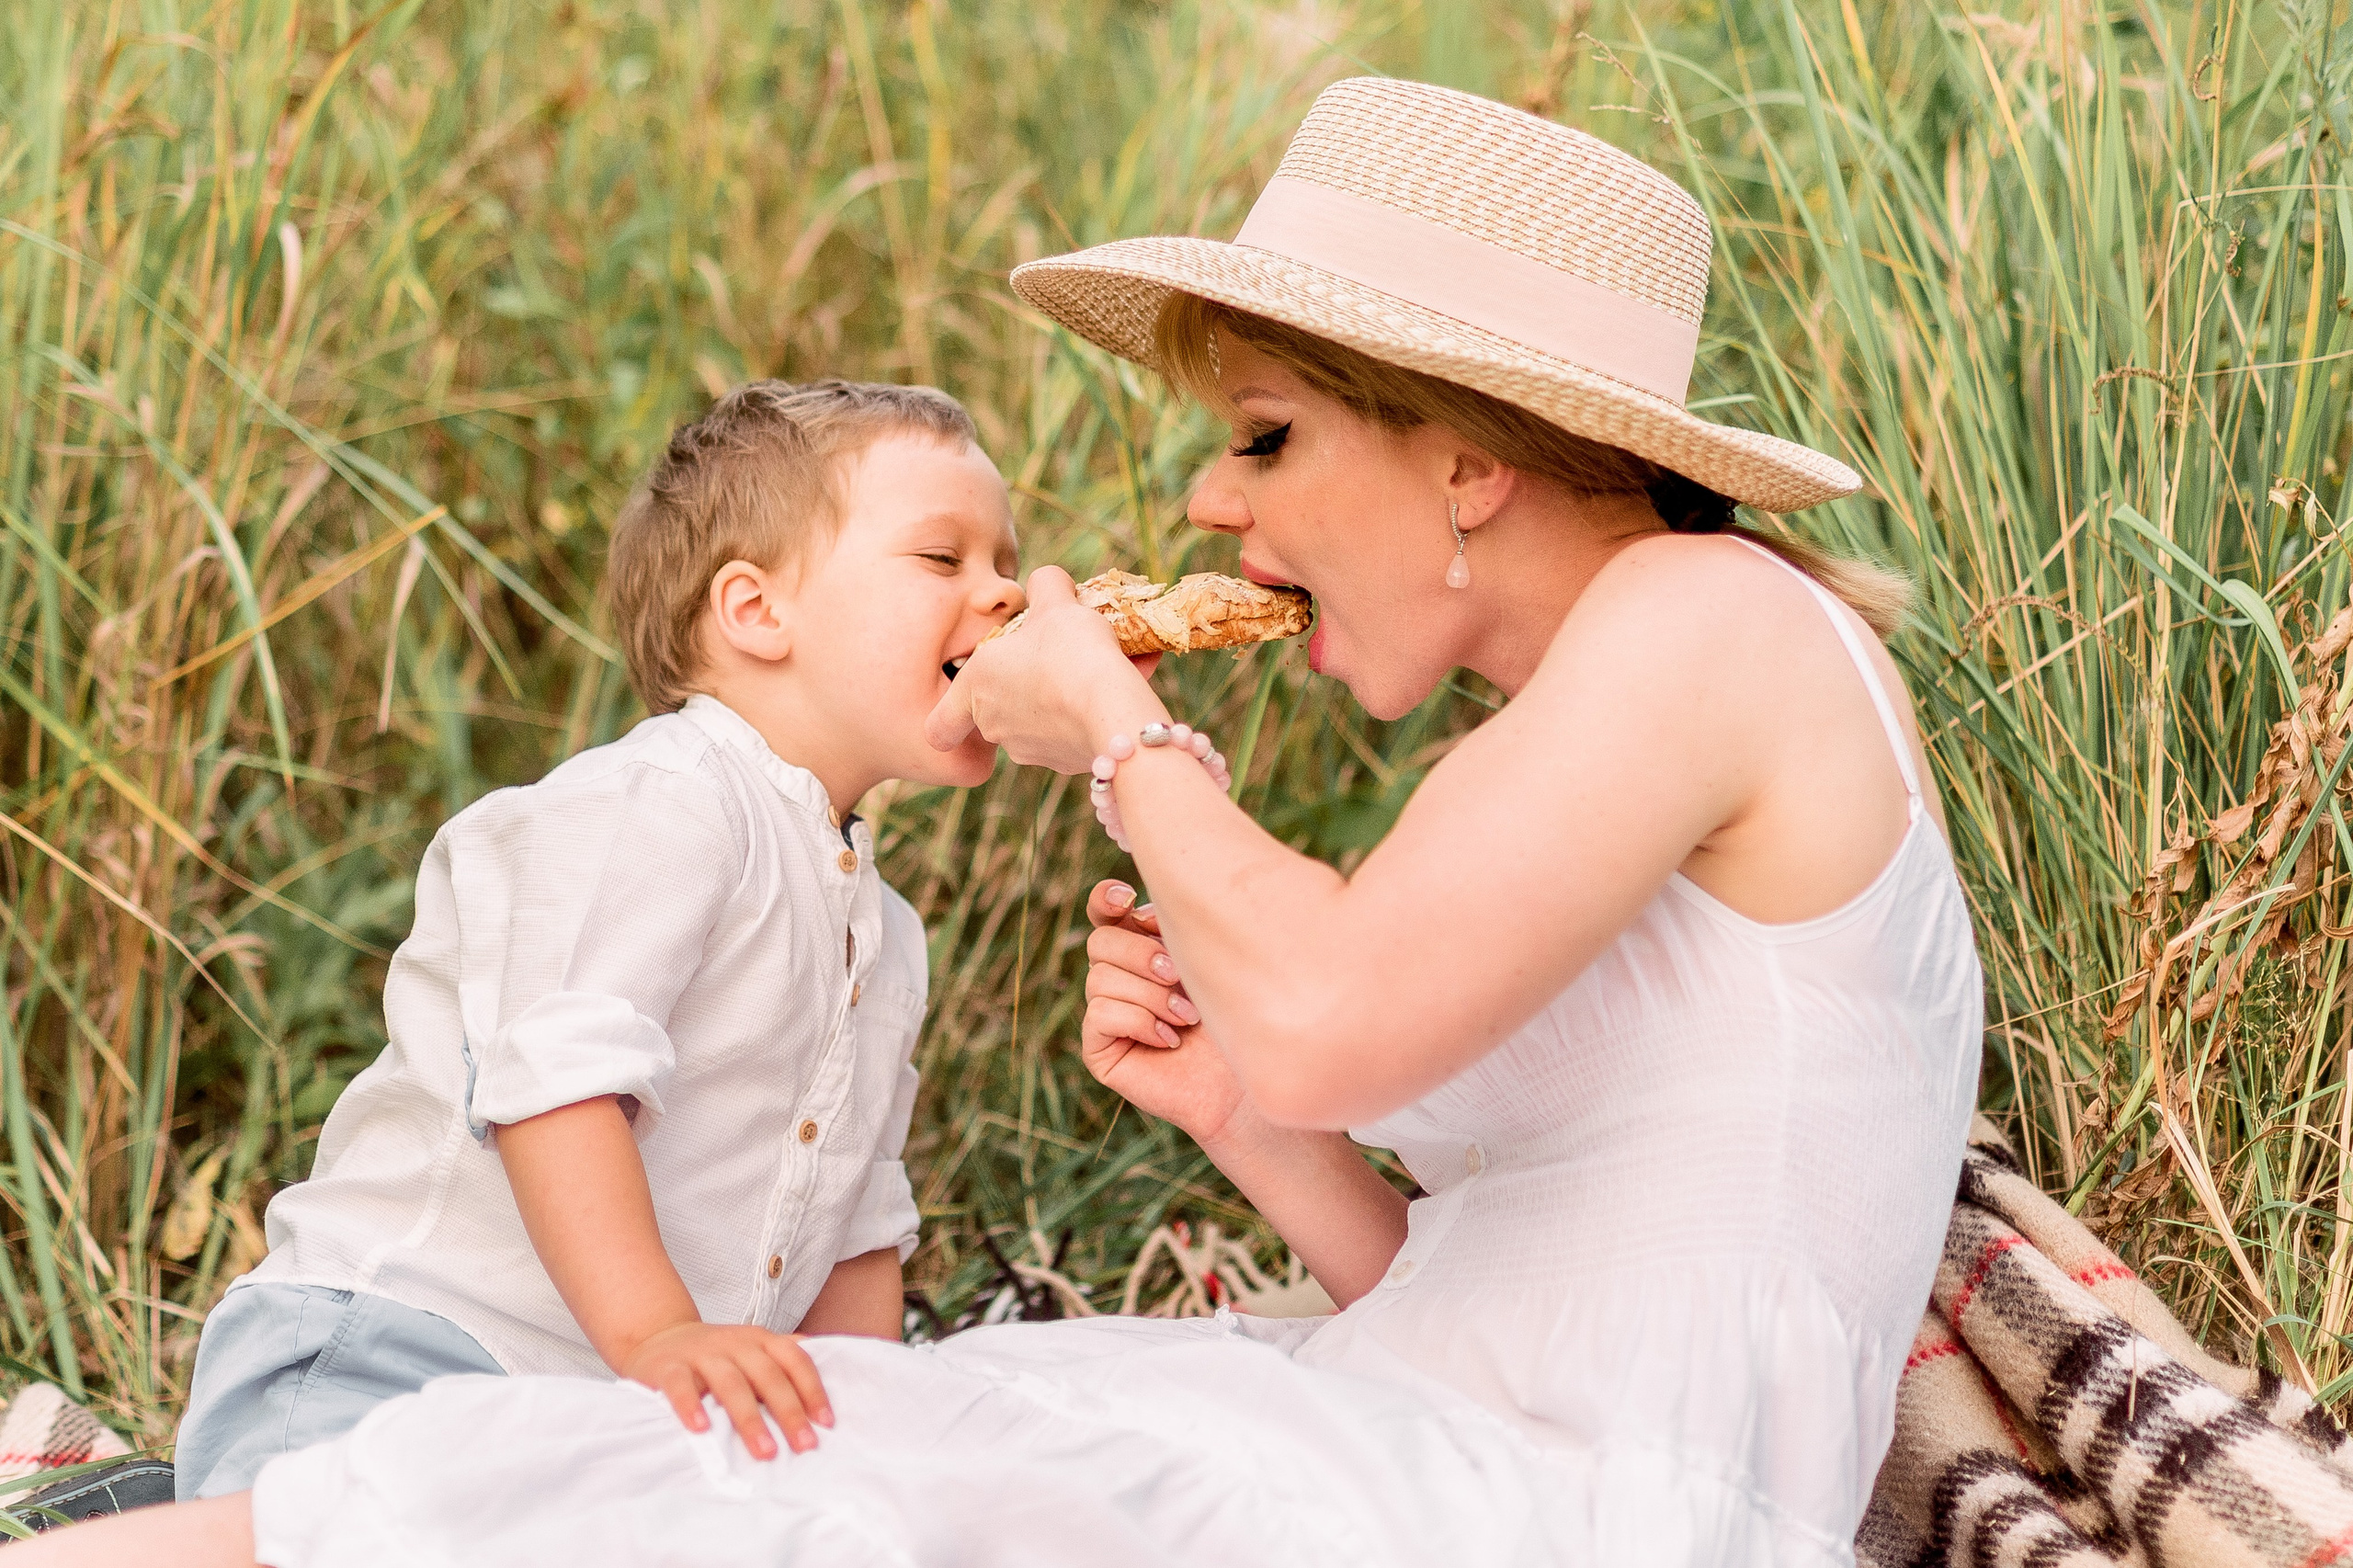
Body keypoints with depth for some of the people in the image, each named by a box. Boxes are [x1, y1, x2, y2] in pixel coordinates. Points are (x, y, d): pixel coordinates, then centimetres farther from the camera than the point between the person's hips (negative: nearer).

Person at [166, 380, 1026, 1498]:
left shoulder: (885, 940, 21)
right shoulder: (656, 804, -9)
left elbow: (855, 1234, 24)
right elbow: (553, 1076, -22)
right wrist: (656, 1333, -31)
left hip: (612, 1427, 10)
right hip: (395, 1355, -10)